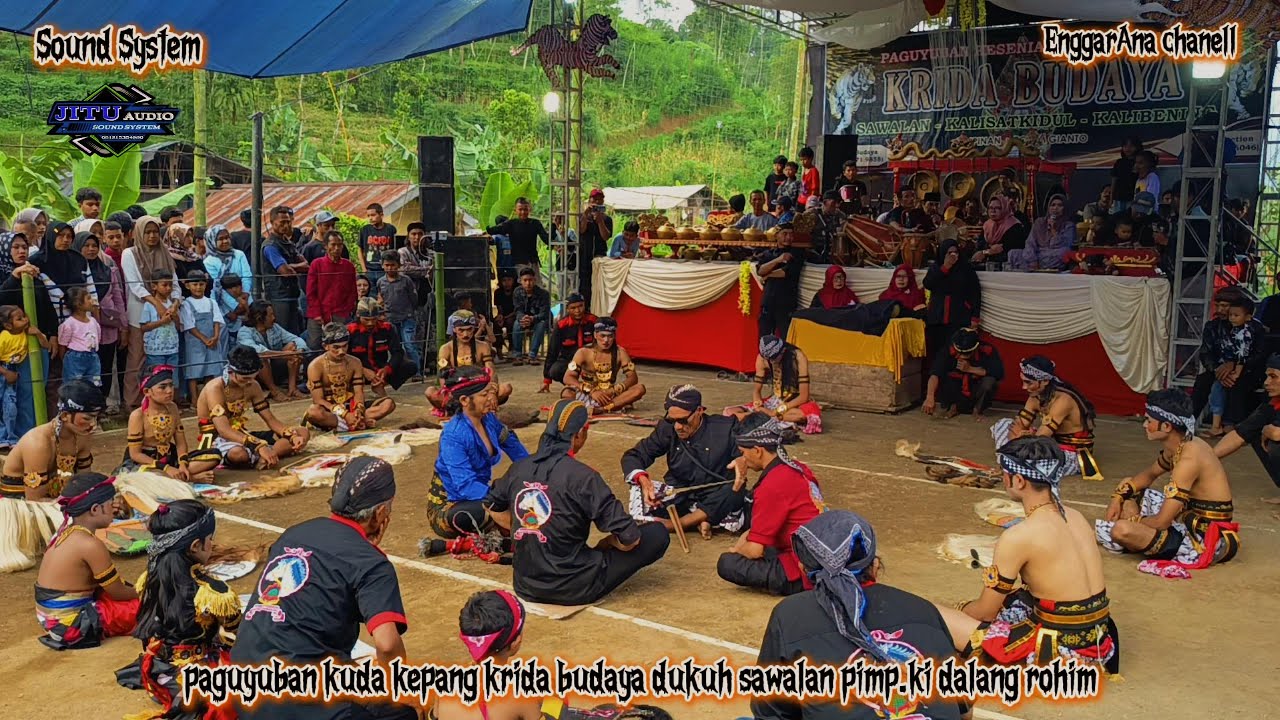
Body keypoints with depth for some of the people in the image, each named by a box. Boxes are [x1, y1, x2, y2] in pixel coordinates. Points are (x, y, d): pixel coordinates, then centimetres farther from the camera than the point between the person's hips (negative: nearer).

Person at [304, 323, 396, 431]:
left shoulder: (355, 363, 3)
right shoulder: (316, 366, -10)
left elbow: (358, 392, -1)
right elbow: (318, 400, -15)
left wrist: (358, 413, -24)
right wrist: (345, 414, -27)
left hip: (350, 407, 5)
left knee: (388, 403, -17)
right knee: (313, 412, -40)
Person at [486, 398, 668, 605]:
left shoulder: (519, 468, -3)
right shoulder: (582, 476, -21)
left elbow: (493, 507, 17)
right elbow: (628, 538, -19)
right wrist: (607, 543, 2)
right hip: (573, 590, -5)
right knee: (658, 534, -2)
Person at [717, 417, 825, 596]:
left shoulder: (772, 485, -19)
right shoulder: (799, 469, 8)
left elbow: (754, 550, -14)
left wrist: (735, 551, 6)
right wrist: (739, 547, 14)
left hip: (806, 573, -9)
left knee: (727, 564, -12)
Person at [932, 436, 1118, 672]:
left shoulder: (1017, 537, -19)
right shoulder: (1075, 517, 4)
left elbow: (986, 612, -8)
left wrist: (957, 611, 15)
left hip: (1061, 653, -8)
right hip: (1096, 641, 8)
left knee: (935, 617, -5)